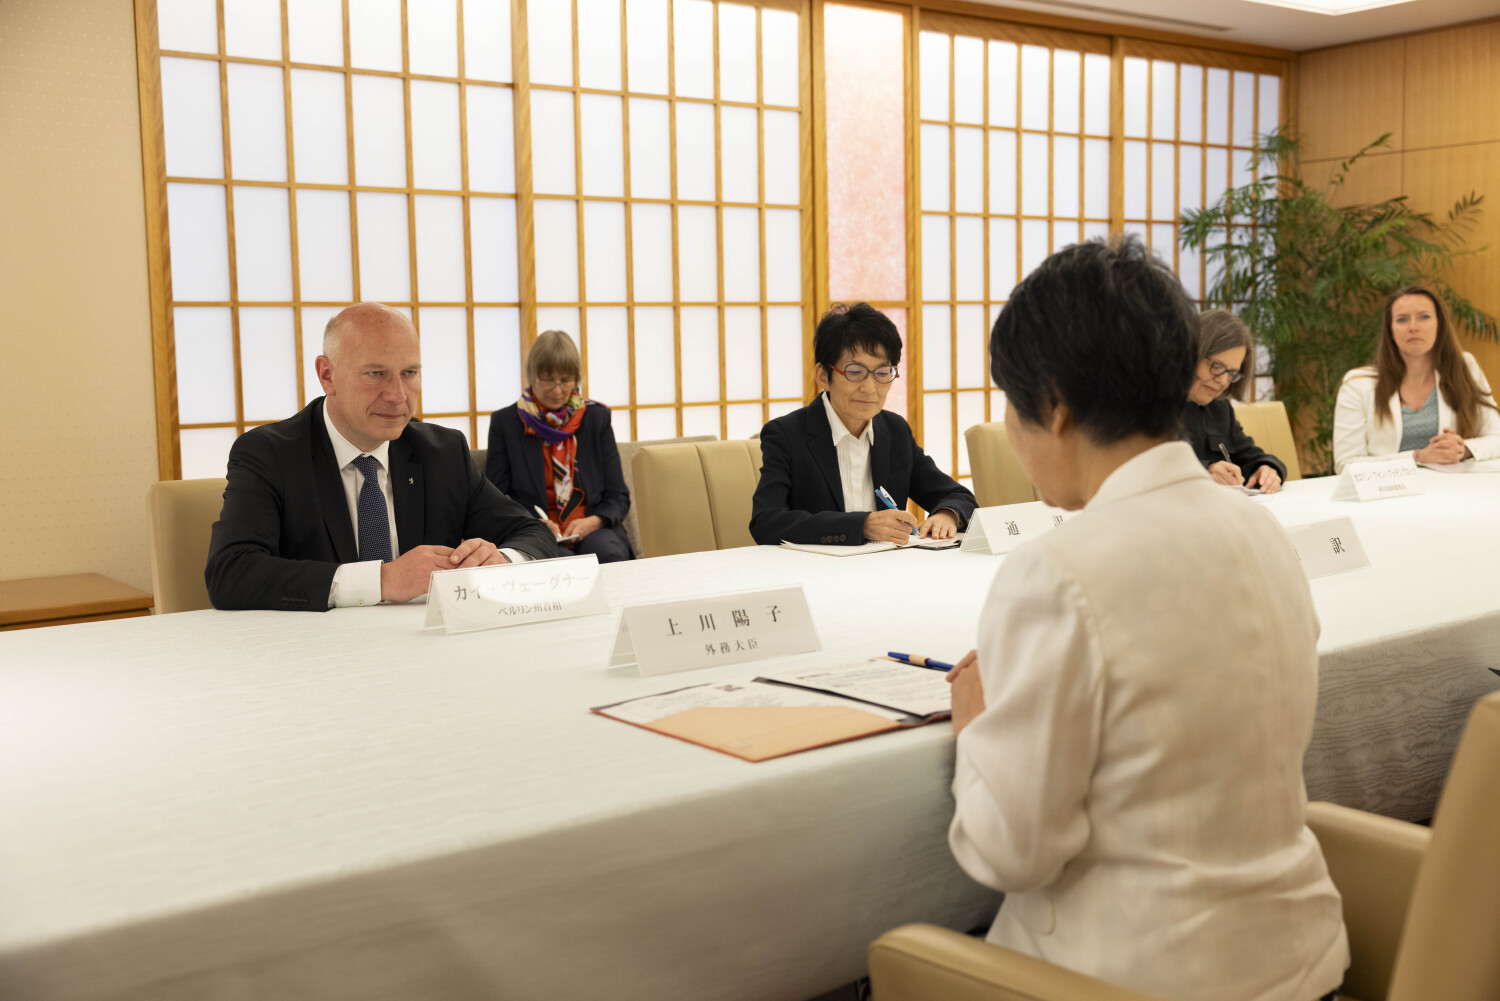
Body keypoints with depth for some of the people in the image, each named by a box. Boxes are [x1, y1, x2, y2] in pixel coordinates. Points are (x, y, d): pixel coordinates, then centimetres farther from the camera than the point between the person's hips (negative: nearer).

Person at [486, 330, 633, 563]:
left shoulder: (597, 417, 11)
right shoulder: (505, 422, 7)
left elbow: (618, 497, 10)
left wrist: (593, 521, -13)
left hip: (593, 533, 3)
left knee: (607, 552, -34)